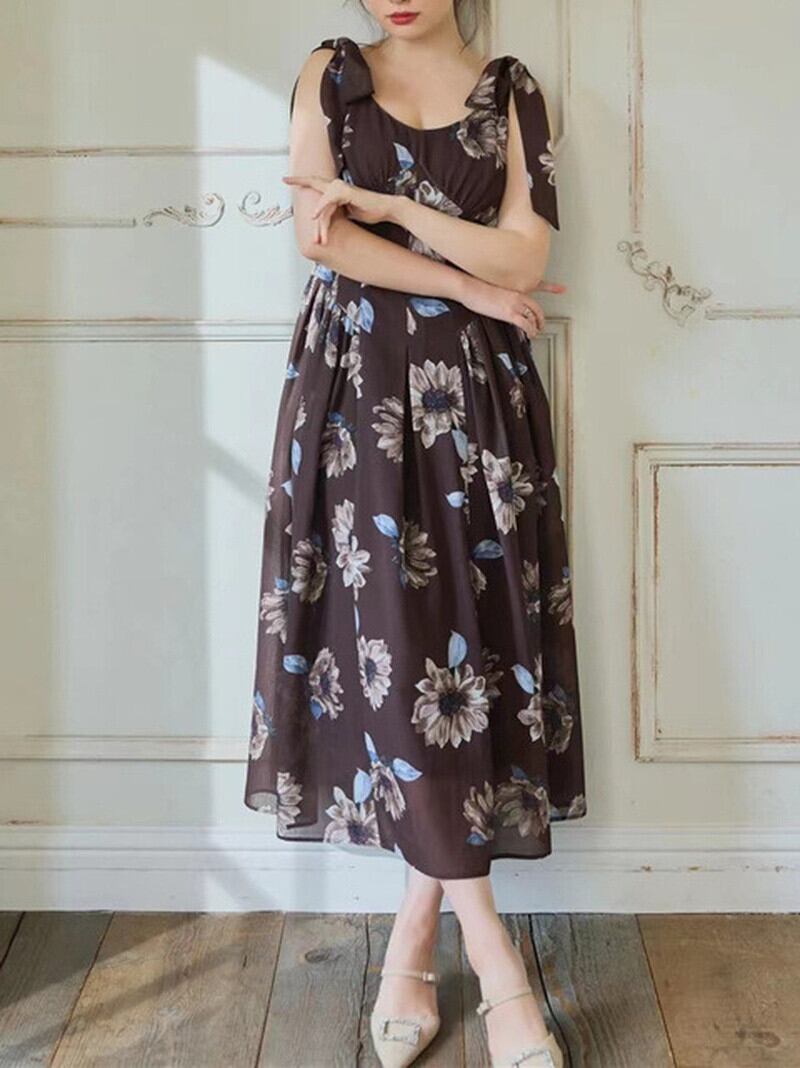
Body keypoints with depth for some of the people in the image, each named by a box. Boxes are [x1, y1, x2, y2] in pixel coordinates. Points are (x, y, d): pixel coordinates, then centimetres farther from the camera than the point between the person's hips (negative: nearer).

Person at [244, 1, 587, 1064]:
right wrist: (473, 288, -7)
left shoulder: (512, 94, 10)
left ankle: (412, 948, 10)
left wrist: (379, 201, -8)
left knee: (468, 641, -3)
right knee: (393, 644, -9)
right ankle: (495, 965, -3)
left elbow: (525, 258, -3)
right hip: (359, 388, -1)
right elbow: (321, 237, -6)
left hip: (476, 397, 1)